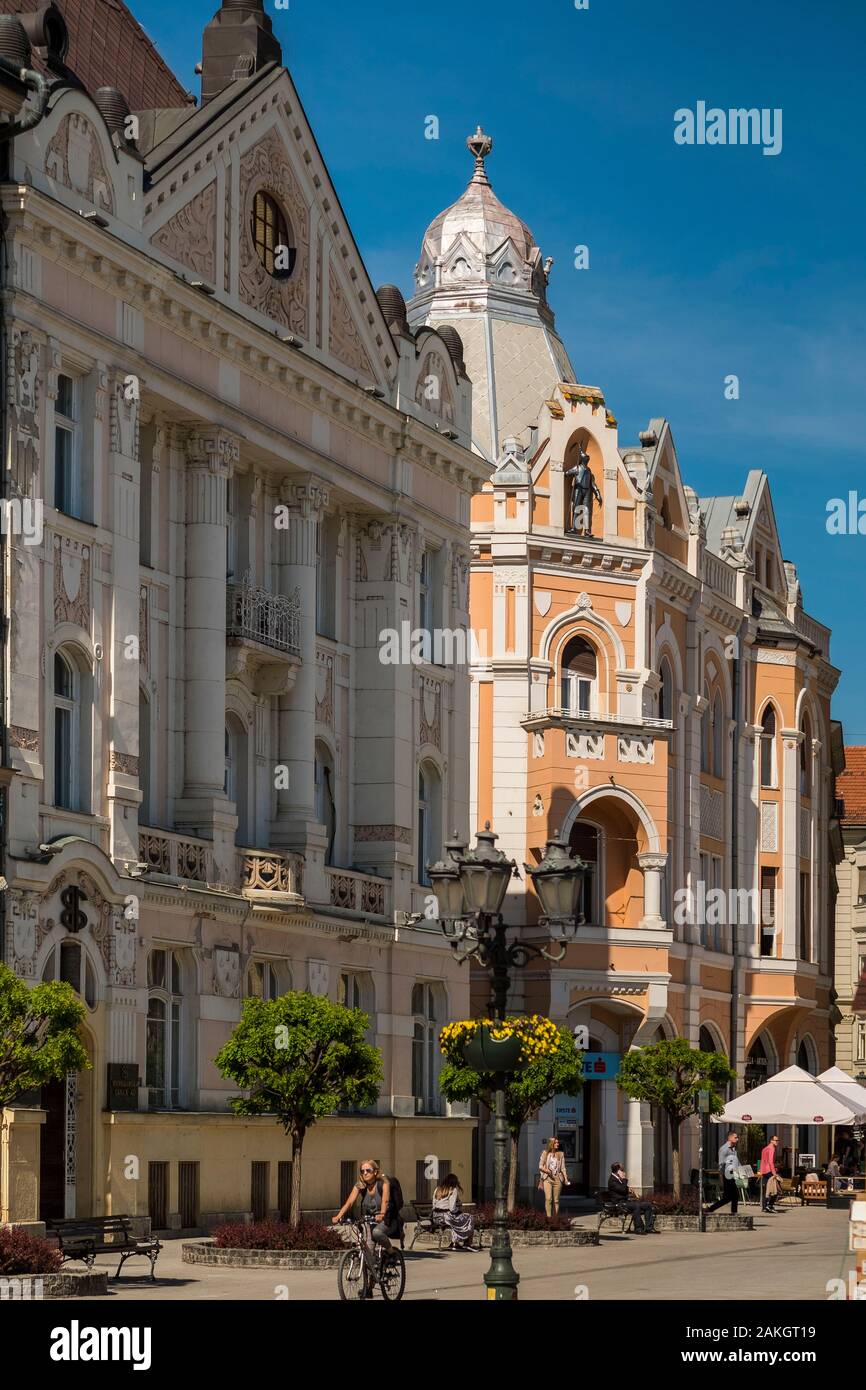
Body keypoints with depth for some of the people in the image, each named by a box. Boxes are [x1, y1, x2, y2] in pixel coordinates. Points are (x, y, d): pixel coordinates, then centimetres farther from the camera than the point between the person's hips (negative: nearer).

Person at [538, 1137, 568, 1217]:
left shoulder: (560, 1154, 11)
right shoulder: (545, 1153, 5)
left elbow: (563, 1168, 10)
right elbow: (540, 1166, 5)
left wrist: (565, 1178, -1)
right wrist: (547, 1170, -14)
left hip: (557, 1178, 2)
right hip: (547, 1178, -2)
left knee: (556, 1200, 3)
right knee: (548, 1198, -16)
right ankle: (549, 1217, -18)